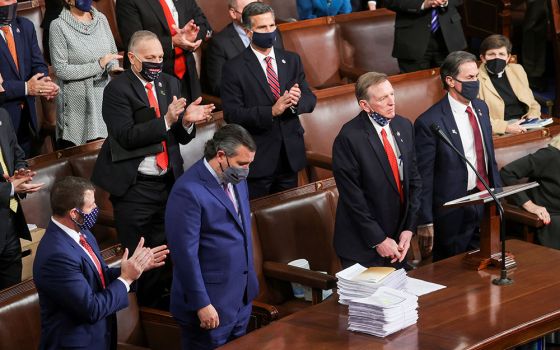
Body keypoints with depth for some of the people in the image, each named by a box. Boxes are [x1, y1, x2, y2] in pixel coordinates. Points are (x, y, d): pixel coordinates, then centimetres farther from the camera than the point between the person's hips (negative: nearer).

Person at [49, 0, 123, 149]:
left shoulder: (101, 18, 6)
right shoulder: (59, 26, -9)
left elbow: (113, 52, 16)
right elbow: (60, 70, -12)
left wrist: (112, 67, -7)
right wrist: (98, 65, -16)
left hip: (104, 96, 4)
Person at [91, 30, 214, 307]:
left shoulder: (170, 84, 9)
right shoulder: (118, 89, -9)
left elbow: (183, 138, 11)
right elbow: (126, 136, -19)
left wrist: (187, 121, -12)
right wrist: (165, 121, -26)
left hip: (168, 182, 5)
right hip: (135, 188, -5)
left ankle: (157, 301, 25)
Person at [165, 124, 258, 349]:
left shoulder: (236, 179, 5)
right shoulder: (189, 191, -21)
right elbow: (186, 252, -20)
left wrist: (249, 282, 17)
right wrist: (202, 304, -19)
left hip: (242, 297, 8)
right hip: (212, 304, -8)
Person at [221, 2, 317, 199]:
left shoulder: (292, 60, 8)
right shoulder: (234, 69, -7)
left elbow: (310, 100, 7)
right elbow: (231, 114, -14)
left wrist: (296, 101, -17)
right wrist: (271, 112, -24)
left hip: (290, 155, 4)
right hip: (257, 159, -4)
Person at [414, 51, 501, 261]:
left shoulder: (481, 108, 7)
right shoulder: (429, 122, -16)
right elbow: (423, 177, -13)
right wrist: (425, 222, -12)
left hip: (486, 202, 6)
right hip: (454, 212, -6)